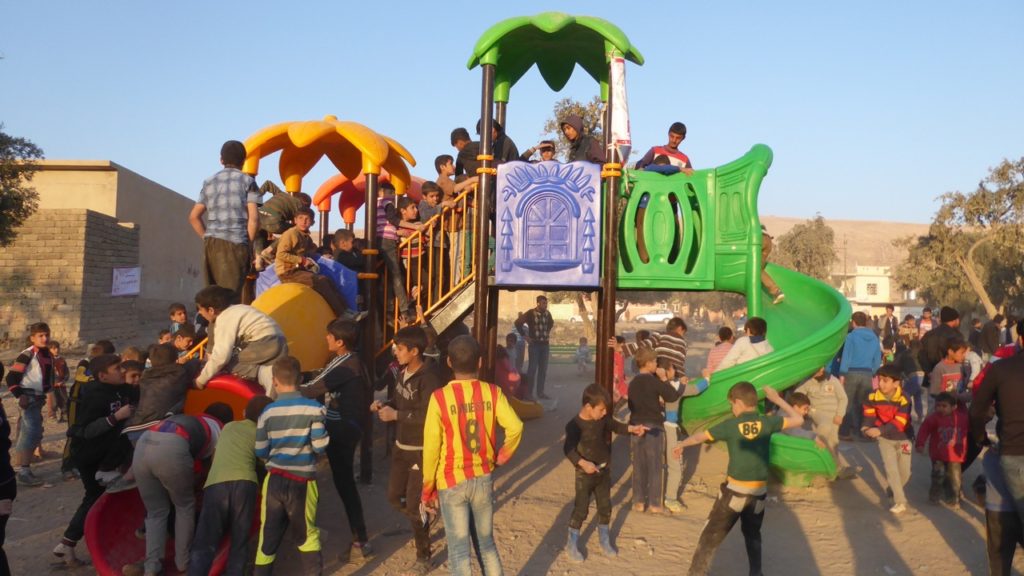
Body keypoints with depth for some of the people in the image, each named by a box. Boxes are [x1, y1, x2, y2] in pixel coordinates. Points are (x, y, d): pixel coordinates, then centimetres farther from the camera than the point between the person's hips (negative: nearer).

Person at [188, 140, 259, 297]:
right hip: (235, 242, -4)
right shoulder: (247, 181, 4)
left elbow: (194, 217, 18)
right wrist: (249, 243, 3)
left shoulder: (209, 182, 18)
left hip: (211, 243, 4)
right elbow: (253, 218, -6)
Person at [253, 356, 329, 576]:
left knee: (268, 535, 13)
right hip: (303, 481, -1)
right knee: (306, 534, 16)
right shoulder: (314, 409, -10)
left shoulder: (268, 412, -5)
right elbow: (321, 446, -9)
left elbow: (260, 452, 0)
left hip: (275, 480, 1)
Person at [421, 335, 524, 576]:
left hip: (451, 483, -3)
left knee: (459, 551, 6)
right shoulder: (492, 392, -6)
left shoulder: (440, 397, -13)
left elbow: (431, 449, -10)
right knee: (487, 543, 19)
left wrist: (427, 491, 1)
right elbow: (515, 428, -17)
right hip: (483, 479, 3)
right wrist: (500, 458, 0)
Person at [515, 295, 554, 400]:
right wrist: (525, 336, -8)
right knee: (533, 368, -6)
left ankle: (540, 392, 15)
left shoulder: (547, 314, 6)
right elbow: (518, 322, -11)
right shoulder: (530, 313, -10)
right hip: (534, 344, -5)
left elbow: (551, 323, 26)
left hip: (545, 344, 5)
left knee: (543, 369, 8)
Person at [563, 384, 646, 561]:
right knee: (581, 510, 2)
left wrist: (632, 428, -3)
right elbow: (568, 449, -26)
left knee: (605, 507, 15)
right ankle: (572, 545, 17)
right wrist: (583, 463, -38)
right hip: (585, 474, -6)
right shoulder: (575, 425, -24)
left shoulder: (603, 418, -5)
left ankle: (605, 541, 34)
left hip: (604, 470, 6)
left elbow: (614, 425, 12)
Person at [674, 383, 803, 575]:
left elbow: (700, 437, 3)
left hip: (735, 489, -3)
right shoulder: (767, 422, -4)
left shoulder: (730, 425, -7)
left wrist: (681, 444, 21)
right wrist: (778, 400, 13)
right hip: (759, 491, 3)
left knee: (711, 534, 5)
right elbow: (798, 420, 7)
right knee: (752, 534, 26)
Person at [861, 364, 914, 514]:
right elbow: (869, 415, -3)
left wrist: (880, 430, -39)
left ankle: (893, 491, 36)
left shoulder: (904, 399, -23)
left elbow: (899, 423, -29)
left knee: (905, 472, 7)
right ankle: (900, 502, -6)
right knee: (891, 469, -11)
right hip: (885, 438, 1)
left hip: (903, 438, -1)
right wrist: (866, 427, -24)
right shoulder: (873, 398, -13)